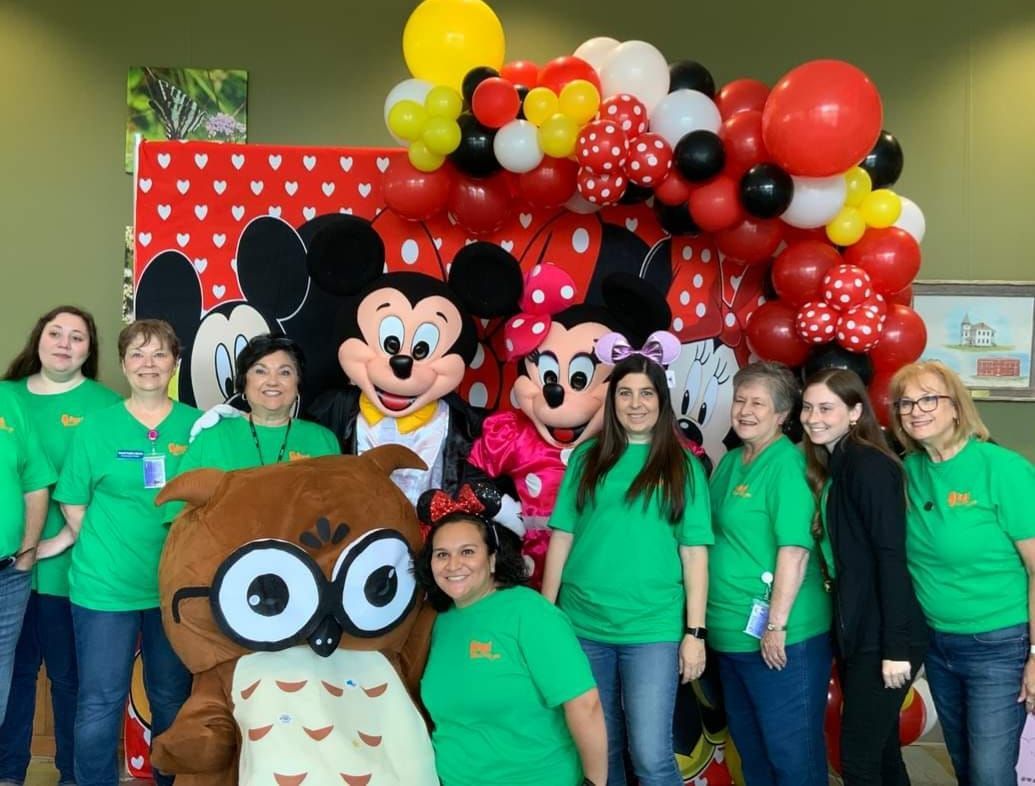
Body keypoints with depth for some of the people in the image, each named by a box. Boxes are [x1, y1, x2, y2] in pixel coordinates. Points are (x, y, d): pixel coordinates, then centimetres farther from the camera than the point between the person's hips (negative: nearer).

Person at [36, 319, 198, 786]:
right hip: (104, 585, -1)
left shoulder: (197, 426, 0)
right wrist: (99, 542, -4)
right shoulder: (96, 426, -1)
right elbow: (72, 502, 4)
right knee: (99, 703, 5)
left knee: (172, 698, 15)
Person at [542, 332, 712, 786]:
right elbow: (562, 537, 6)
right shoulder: (587, 457, 6)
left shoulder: (683, 465, 2)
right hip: (583, 624, 2)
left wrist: (694, 631, -4)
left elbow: (694, 552, 0)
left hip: (653, 629, -2)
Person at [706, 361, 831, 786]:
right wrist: (708, 619, 14)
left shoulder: (787, 463, -14)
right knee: (750, 749, 20)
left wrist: (775, 624, -22)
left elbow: (795, 549, -20)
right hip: (732, 633, 8)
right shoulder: (730, 461, 11)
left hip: (781, 638, -8)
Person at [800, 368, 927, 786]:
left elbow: (892, 557, -20)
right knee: (879, 751, 18)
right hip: (856, 630, 9)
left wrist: (896, 647, -21)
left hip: (883, 636, -9)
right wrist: (844, 630, 9)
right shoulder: (829, 465, 11)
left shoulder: (869, 465, -15)